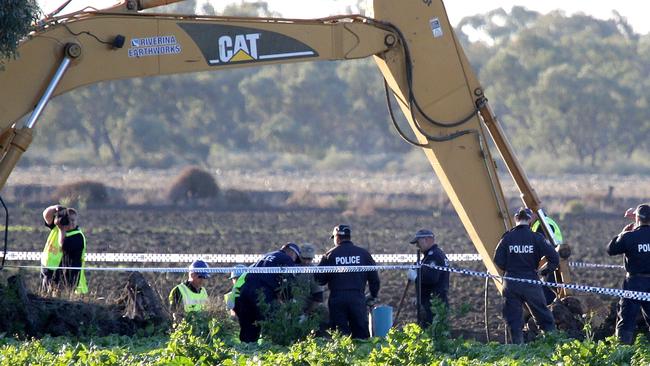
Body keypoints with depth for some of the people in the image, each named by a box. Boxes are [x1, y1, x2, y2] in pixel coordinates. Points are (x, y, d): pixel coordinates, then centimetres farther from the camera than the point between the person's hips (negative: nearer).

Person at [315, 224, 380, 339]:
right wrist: (373, 297, 19)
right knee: (361, 333, 5)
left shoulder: (330, 255, 1)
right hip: (358, 298, 1)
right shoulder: (364, 254, 6)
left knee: (339, 334, 2)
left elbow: (320, 279, 3)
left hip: (337, 298, -1)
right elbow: (374, 278, 7)